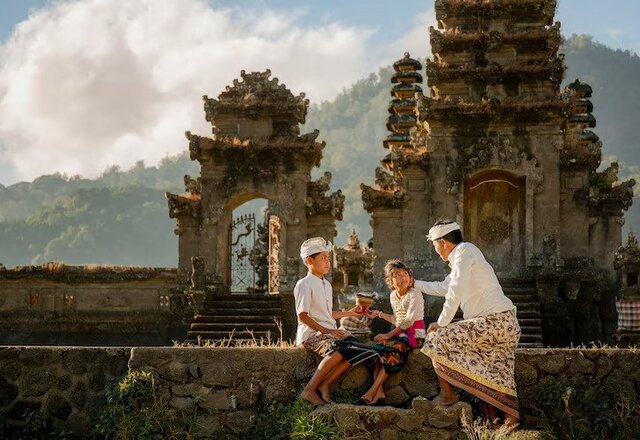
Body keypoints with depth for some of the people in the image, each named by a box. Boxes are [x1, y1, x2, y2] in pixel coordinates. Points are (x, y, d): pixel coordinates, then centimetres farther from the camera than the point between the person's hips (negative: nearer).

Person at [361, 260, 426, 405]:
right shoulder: (393, 295, 14)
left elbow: (409, 320, -19)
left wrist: (389, 335, -23)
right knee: (377, 348, -19)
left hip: (415, 335, -7)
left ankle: (374, 390, -27)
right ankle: (379, 390, -29)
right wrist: (379, 314, 18)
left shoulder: (415, 294, -9)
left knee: (385, 346, -29)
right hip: (401, 335, 7)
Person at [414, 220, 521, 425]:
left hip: (493, 322, -10)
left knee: (436, 339, -5)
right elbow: (443, 288, 40)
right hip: (507, 323, 10)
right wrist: (415, 284, 47)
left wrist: (442, 323, -10)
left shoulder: (464, 251, -5)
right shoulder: (462, 256, 25)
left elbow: (455, 292, -15)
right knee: (499, 380, 6)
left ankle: (447, 394, 3)